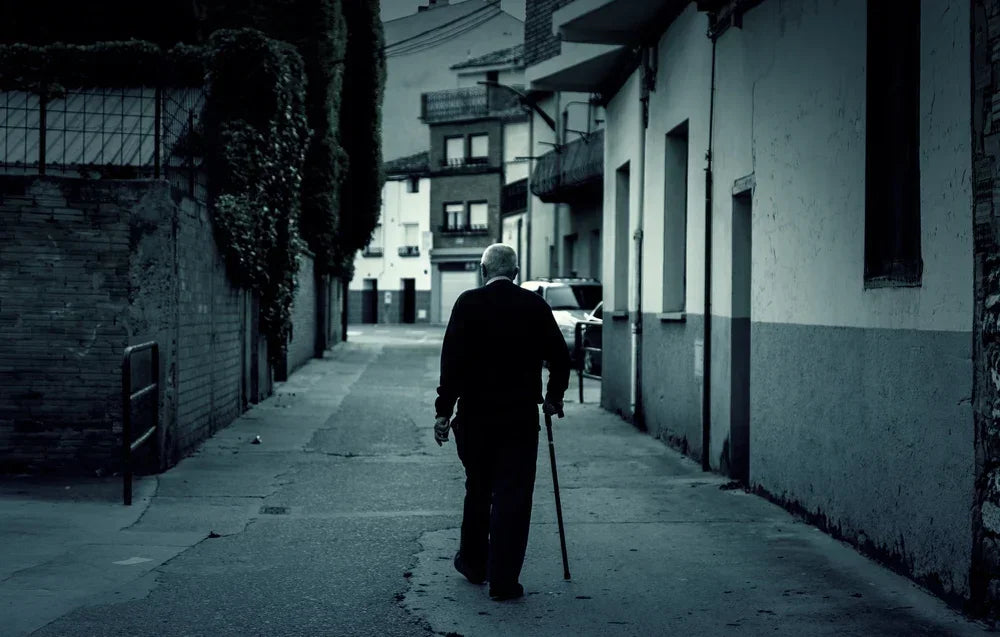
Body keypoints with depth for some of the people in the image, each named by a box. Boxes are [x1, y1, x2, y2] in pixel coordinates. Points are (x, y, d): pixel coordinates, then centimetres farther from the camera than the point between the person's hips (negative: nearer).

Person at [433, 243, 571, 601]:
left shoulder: (469, 303, -5)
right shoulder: (535, 306, 0)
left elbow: (452, 360, -10)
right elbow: (560, 357, 3)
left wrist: (444, 410, -8)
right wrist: (554, 397, 18)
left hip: (476, 414, 1)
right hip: (521, 415, 0)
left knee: (478, 490, 18)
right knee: (513, 495, 2)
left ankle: (473, 563, 33)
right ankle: (503, 581, 0)